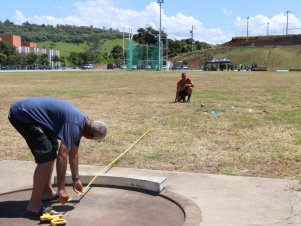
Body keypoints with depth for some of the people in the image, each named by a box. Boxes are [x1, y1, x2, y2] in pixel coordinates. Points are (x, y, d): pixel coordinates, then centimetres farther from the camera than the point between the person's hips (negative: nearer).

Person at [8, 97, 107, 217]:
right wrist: (61, 188, -22)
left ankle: (46, 191, 27)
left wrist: (76, 179, 30)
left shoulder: (80, 123, 10)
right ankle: (34, 205, -11)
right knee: (46, 156, -15)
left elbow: (73, 154, 22)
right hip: (22, 114, -11)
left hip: (28, 112, 11)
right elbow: (62, 155, -26)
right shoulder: (74, 124, -21)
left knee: (52, 148, 18)